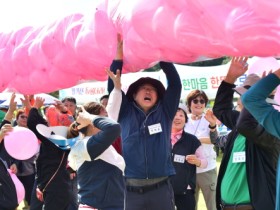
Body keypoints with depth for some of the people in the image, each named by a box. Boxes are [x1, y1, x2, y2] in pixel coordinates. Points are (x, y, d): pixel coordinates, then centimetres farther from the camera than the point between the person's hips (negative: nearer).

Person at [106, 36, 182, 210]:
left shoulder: (165, 112, 8)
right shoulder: (126, 113, 8)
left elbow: (176, 84, 0)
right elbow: (113, 84, 1)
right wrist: (119, 55, -8)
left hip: (161, 188, 0)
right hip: (131, 189, 0)